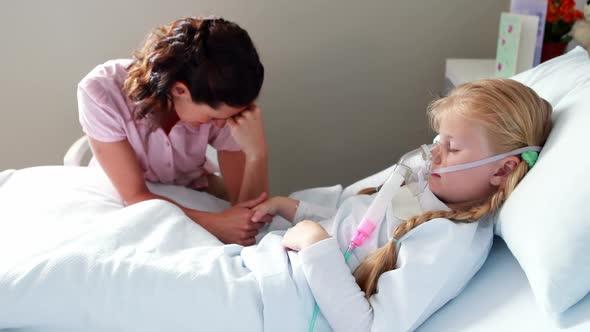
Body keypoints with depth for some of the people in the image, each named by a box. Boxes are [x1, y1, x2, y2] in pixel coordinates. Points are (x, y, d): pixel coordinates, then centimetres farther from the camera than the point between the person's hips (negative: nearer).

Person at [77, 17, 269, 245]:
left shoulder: (220, 103, -26)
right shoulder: (101, 91, -32)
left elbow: (251, 216, -25)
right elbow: (135, 196, -30)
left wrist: (257, 154, -43)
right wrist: (214, 224, -43)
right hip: (119, 196, -1)